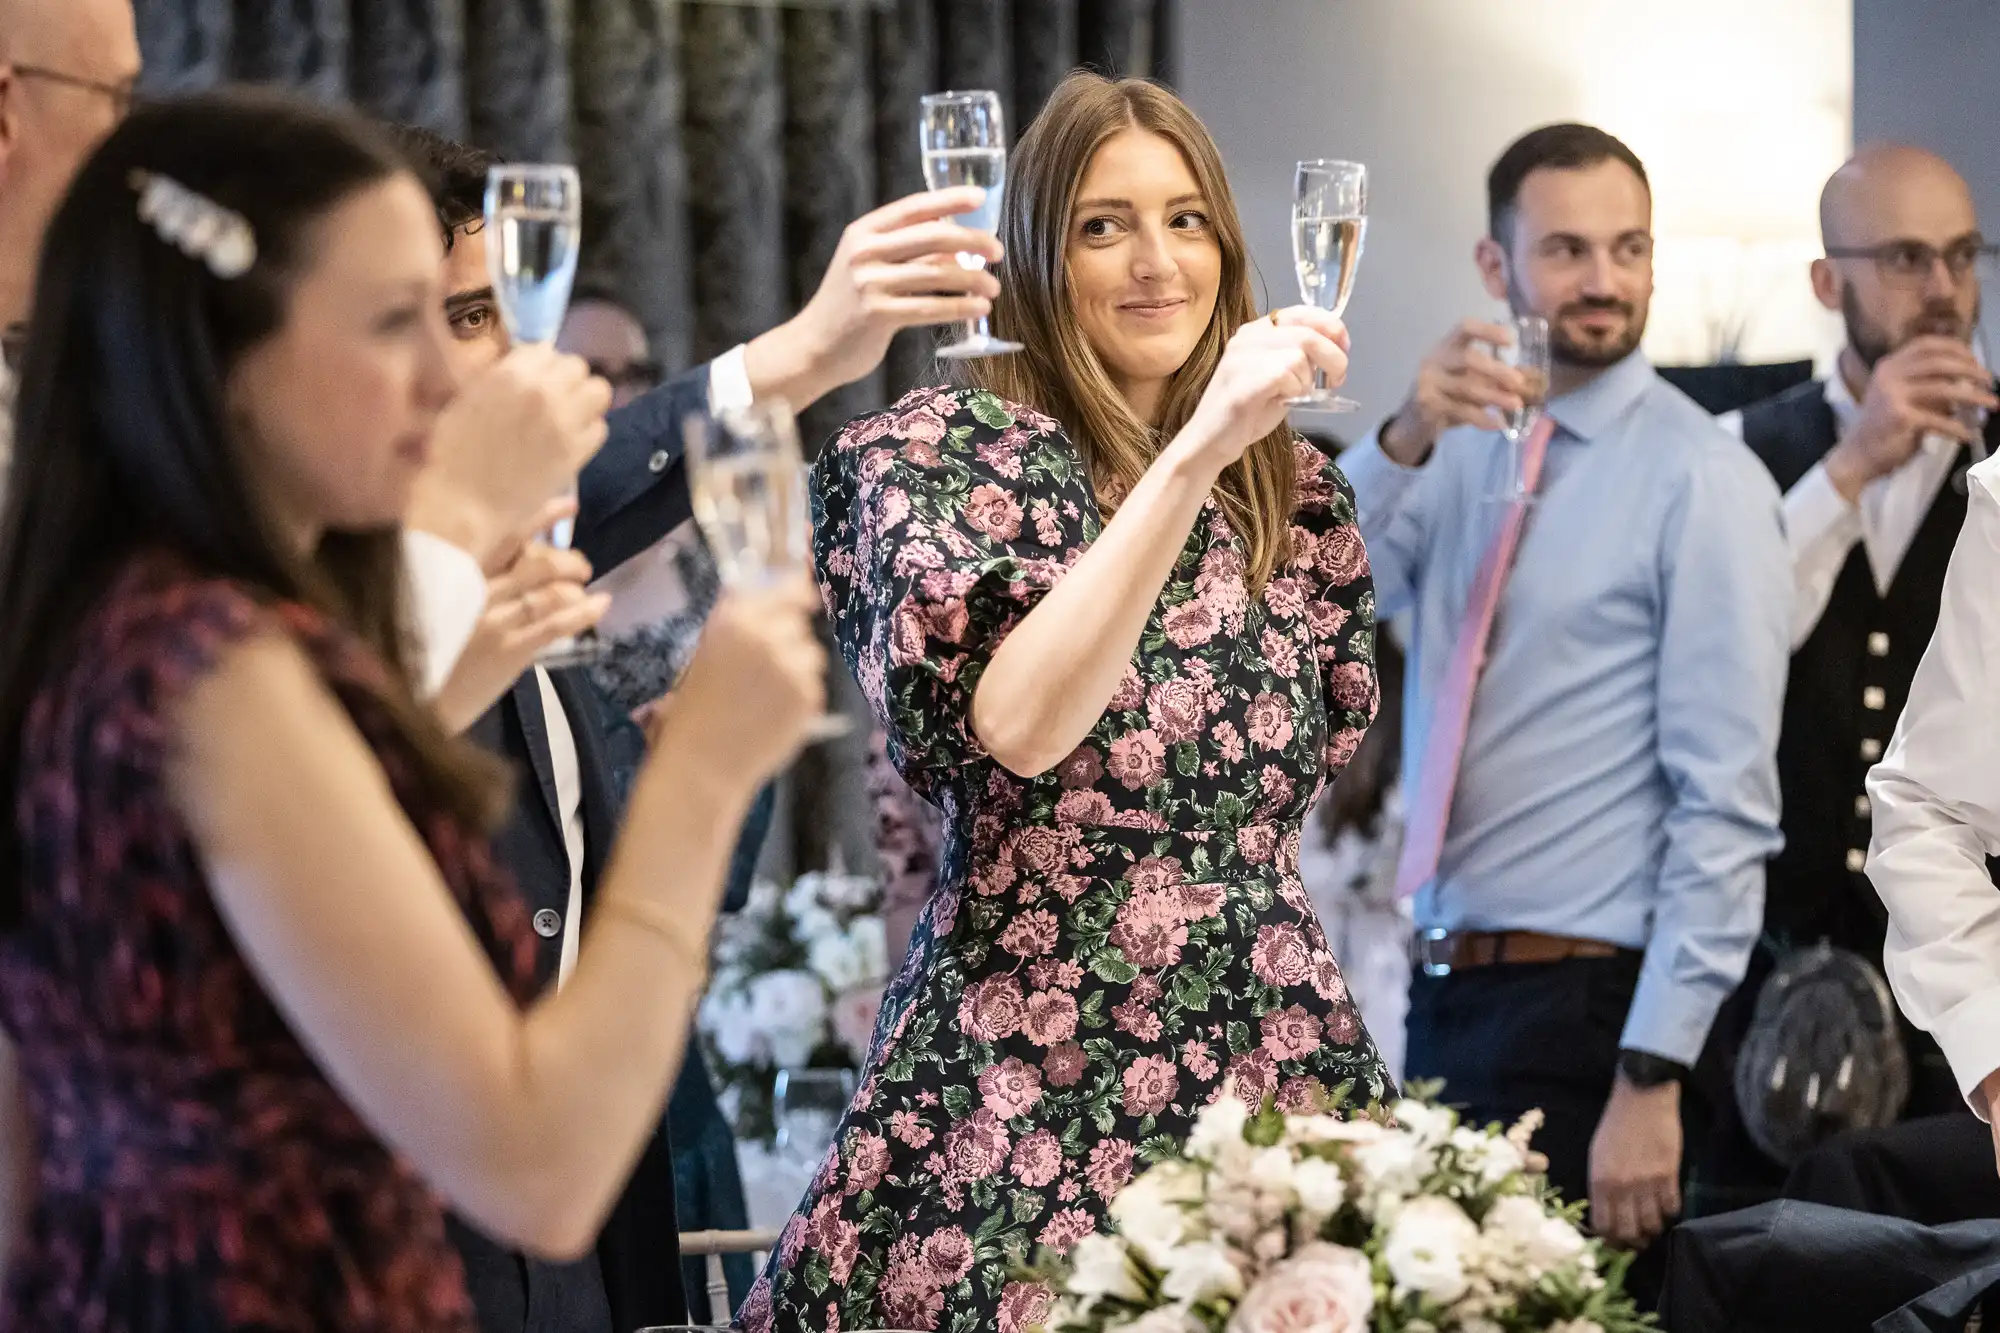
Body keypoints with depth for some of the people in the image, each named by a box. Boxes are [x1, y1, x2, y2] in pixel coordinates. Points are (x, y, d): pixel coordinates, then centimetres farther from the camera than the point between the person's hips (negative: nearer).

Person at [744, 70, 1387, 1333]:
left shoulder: (1291, 488, 10)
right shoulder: (941, 451, -5)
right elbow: (1015, 723, -23)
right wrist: (1196, 451, -25)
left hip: (1272, 1068, 4)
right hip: (1031, 1085, -4)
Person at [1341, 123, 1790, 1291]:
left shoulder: (1702, 479, -10)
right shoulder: (1463, 446, 9)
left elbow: (1727, 802, -14)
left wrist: (1652, 1077, -18)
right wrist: (1403, 443, -17)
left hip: (1586, 1013, -6)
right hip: (1444, 990, 6)